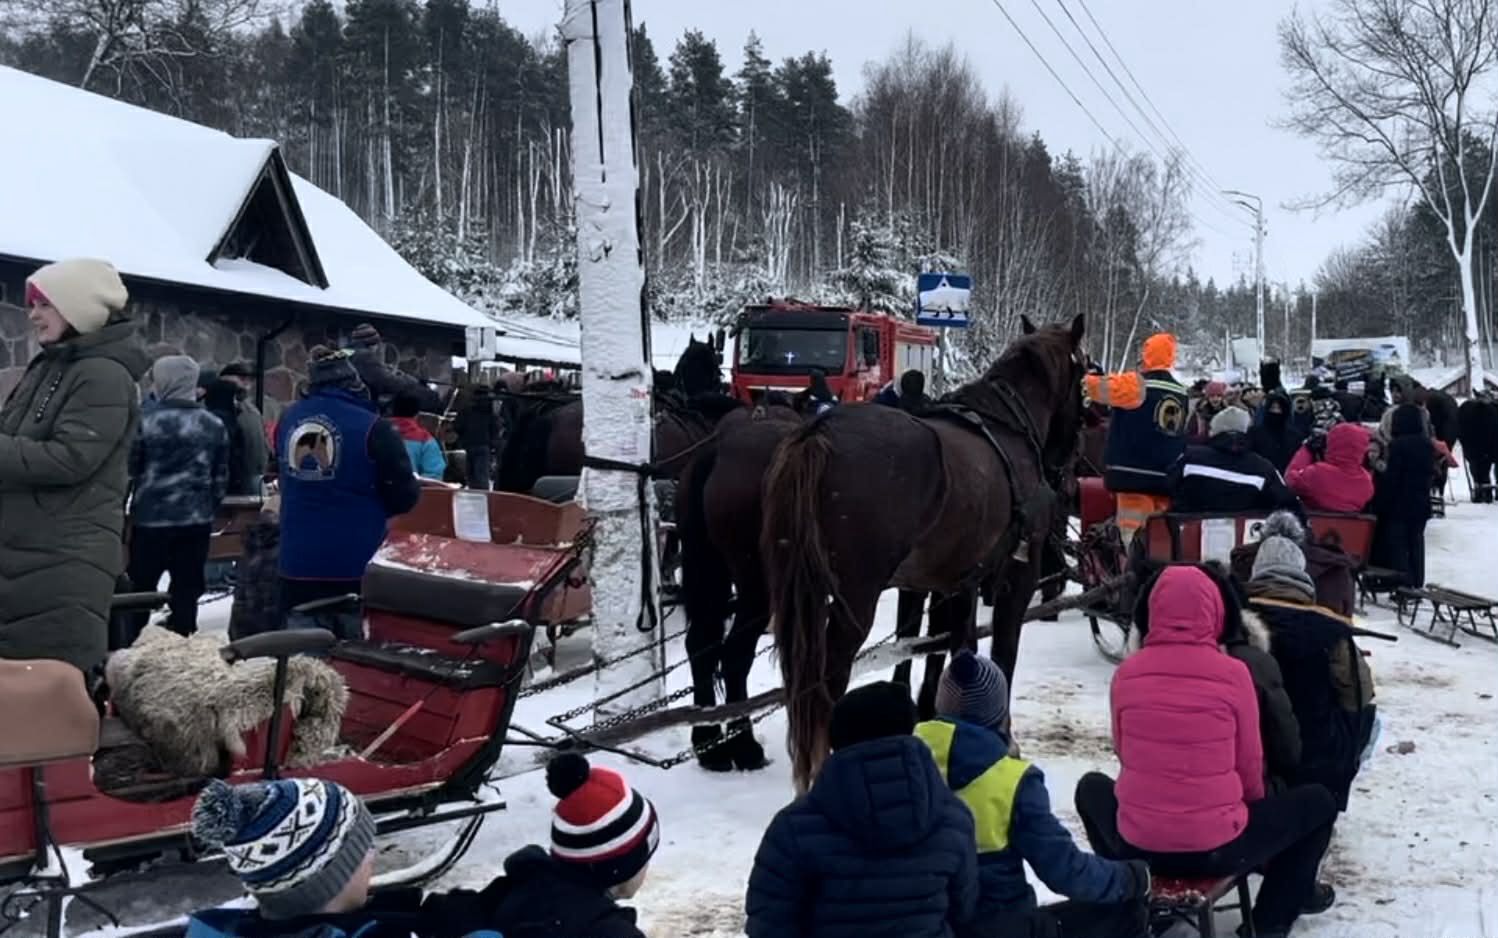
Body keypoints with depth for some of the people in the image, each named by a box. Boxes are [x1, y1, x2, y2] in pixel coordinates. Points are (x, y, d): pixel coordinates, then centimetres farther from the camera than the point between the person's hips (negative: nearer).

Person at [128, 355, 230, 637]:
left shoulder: (147, 423, -11)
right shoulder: (214, 425, 1)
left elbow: (131, 470, 0)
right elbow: (221, 477, 7)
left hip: (152, 518, -3)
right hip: (196, 520, 3)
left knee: (141, 589, 9)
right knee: (187, 591, 7)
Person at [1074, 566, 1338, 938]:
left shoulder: (1127, 672, -4)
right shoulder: (1233, 673, -10)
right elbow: (1249, 764, 2)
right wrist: (1253, 808, 23)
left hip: (1137, 846, 2)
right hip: (1219, 849, -2)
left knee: (1092, 787, 35)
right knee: (1318, 802, 23)